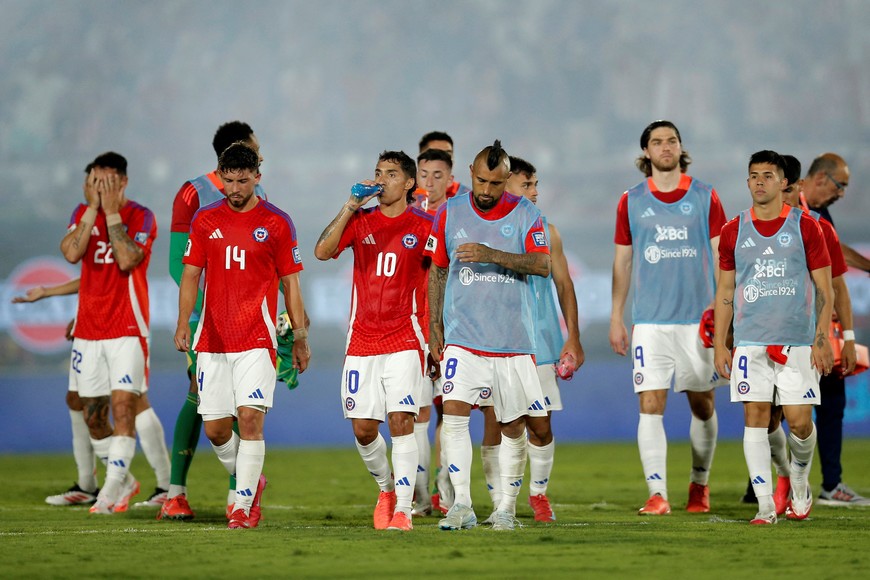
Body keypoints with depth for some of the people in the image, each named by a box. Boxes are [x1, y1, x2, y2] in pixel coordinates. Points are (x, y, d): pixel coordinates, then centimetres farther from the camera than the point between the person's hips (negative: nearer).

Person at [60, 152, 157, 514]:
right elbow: (71, 253, -9)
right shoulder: (83, 213, 8)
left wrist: (111, 212, -16)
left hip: (127, 330, -5)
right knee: (92, 413, 8)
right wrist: (93, 208, -11)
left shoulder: (141, 217, -5)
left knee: (123, 405, -15)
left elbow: (127, 260, -21)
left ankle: (112, 490, -16)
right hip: (88, 330, 5)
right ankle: (124, 482, 24)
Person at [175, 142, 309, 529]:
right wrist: (183, 323, -6)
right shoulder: (205, 221, 8)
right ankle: (249, 480, 29)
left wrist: (300, 337, 3)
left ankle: (244, 506, -10)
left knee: (250, 418, -14)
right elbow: (190, 275, 8)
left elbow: (290, 282, 5)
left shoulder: (276, 223, 1)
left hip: (256, 339, -3)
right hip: (212, 339, 3)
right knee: (215, 428, 3)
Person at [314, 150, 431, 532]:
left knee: (400, 421, -13)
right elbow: (322, 251, -8)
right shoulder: (360, 221, 7)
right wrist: (350, 207, -12)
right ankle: (386, 488, 28)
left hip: (404, 341, -3)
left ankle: (402, 509, -12)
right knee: (363, 428, 2)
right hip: (362, 342, 3)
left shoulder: (424, 227, 1)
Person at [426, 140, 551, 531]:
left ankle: (506, 508, 18)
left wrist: (491, 255, -25)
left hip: (513, 339, 0)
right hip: (462, 337, 0)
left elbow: (542, 265, -12)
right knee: (454, 412, -16)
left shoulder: (525, 214, 0)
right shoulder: (449, 213, 5)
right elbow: (437, 271, 12)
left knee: (513, 427, 5)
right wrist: (434, 326, 8)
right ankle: (462, 506, -15)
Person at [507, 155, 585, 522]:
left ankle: (538, 492, 18)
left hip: (539, 342, 2)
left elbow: (564, 285, 13)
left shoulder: (546, 232, 8)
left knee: (542, 423, 1)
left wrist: (573, 338, 8)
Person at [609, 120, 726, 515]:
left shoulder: (705, 197, 4)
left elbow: (721, 257, 5)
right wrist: (615, 318, 8)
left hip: (698, 318, 0)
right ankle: (657, 494, -11)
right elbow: (622, 262, 11)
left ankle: (699, 483, 28)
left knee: (702, 405, 8)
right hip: (650, 320, 0)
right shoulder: (631, 202, 6)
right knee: (650, 404, -10)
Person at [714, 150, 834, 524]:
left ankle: (800, 481, 24)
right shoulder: (733, 231, 7)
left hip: (797, 341, -2)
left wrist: (822, 340, -7)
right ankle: (765, 505, -3)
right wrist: (719, 345, 5)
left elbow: (824, 289, 2)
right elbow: (725, 291, 11)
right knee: (755, 418, -5)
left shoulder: (804, 227, 1)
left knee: (799, 421, -5)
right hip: (750, 341, 2)